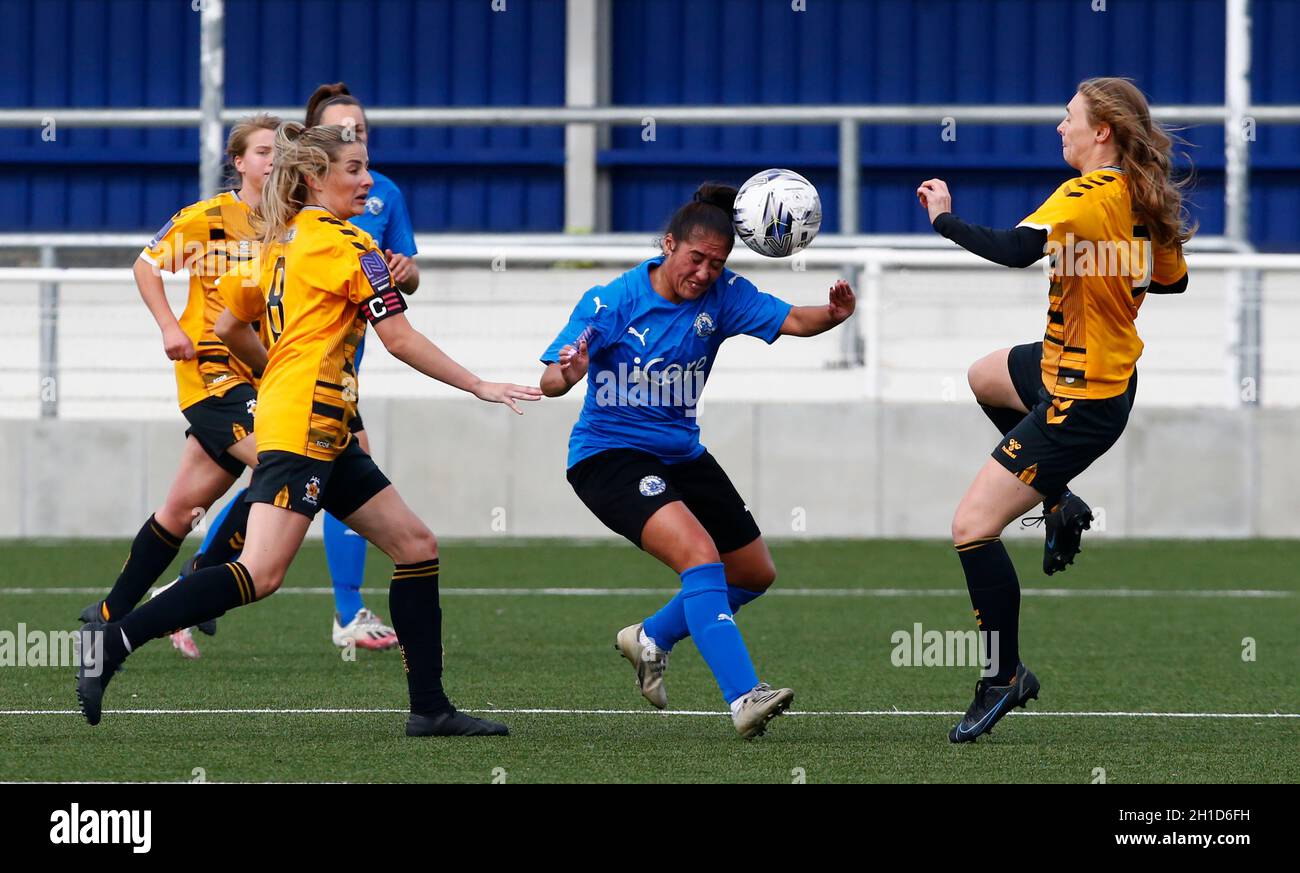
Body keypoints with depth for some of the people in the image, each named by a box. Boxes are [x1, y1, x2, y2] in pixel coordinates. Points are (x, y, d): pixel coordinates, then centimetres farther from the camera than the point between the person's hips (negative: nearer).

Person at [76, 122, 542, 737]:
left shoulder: (280, 241, 17)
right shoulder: (347, 246, -8)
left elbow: (229, 327, 23)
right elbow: (400, 339, -9)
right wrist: (479, 386, -4)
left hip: (327, 437, 10)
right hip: (304, 426, -10)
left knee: (416, 546, 10)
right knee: (260, 574, -19)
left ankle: (429, 707, 9)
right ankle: (113, 641, -22)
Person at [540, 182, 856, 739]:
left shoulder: (721, 294, -6)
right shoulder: (612, 302, -17)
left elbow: (792, 320, -17)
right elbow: (550, 382, -22)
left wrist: (833, 314, -38)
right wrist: (567, 373, -45)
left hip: (681, 454, 7)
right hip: (608, 456, -7)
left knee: (755, 573, 17)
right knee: (698, 552, -30)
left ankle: (652, 638, 39)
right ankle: (743, 698, -37)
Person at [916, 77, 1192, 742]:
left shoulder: (1088, 195, -26)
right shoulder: (1146, 199, 0)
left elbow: (1017, 248, -40)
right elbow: (1171, 280, 14)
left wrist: (944, 219, -26)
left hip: (1080, 401, -10)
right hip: (1111, 364, 10)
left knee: (972, 527, -7)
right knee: (986, 376, 38)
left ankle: (1005, 678, 3)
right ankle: (1059, 503, 36)